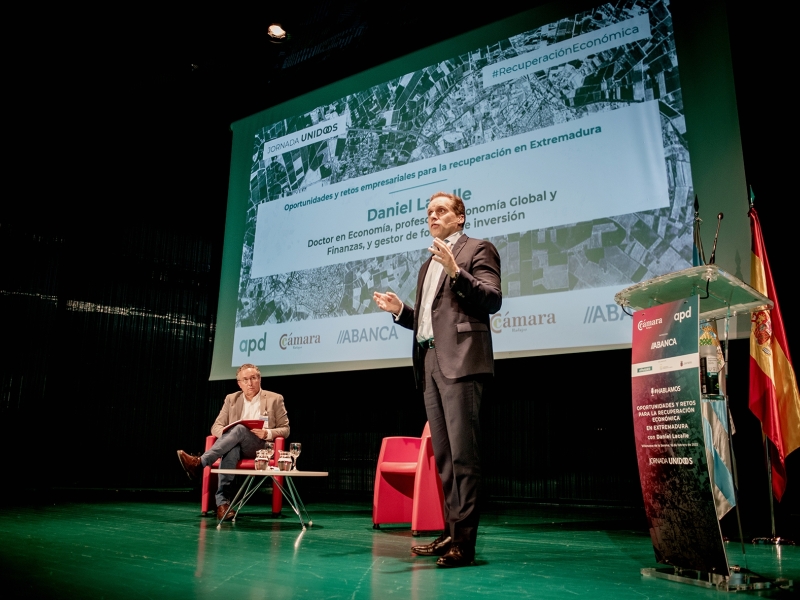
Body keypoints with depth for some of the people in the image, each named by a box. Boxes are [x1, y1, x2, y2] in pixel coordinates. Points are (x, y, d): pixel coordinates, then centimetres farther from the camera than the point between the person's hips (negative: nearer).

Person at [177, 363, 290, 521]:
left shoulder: (275, 399, 7)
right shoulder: (231, 399, 16)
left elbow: (285, 429, 6)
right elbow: (216, 427, 12)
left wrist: (267, 434, -15)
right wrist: (227, 434, -12)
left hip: (261, 447, -2)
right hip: (237, 445, 2)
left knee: (240, 429, -34)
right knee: (231, 449, -37)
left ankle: (200, 463, -45)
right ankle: (223, 501, -47)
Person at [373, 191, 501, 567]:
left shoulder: (477, 250, 3)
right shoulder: (428, 265, 26)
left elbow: (492, 300, -11)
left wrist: (456, 272, -21)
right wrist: (400, 310, 8)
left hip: (460, 362, -8)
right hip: (430, 364, 8)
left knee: (463, 453, -8)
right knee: (443, 456, 10)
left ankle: (464, 541, -3)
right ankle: (451, 532, 18)